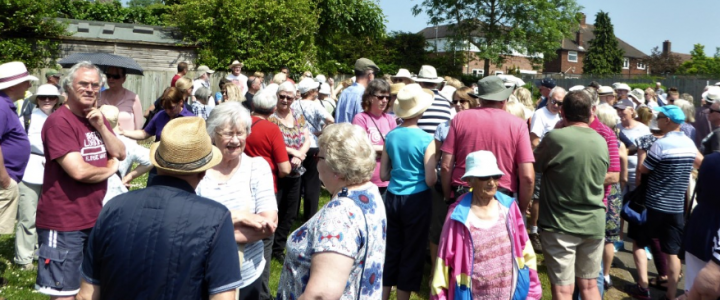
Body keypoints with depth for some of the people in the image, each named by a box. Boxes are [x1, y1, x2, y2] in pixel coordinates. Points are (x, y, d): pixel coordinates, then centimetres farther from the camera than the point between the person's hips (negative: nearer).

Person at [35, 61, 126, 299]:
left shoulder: (97, 118, 11)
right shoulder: (59, 121, -17)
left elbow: (120, 154, 5)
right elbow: (79, 171, -25)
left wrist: (101, 126, -9)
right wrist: (110, 169, -6)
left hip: (95, 218, 8)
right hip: (63, 223, -8)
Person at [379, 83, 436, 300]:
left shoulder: (390, 136, 1)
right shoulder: (426, 140, -13)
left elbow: (383, 175, 7)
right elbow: (430, 180, -14)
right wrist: (437, 175, 7)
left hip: (392, 197, 5)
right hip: (416, 200, -4)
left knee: (391, 250, 16)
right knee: (412, 253, 9)